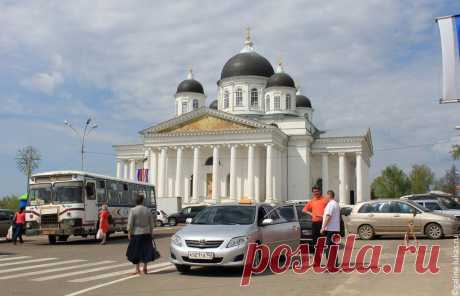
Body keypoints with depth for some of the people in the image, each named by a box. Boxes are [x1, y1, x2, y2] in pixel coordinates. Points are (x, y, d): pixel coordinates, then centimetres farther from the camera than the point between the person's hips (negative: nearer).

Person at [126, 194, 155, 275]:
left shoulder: (133, 210, -9)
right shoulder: (148, 210, 2)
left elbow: (130, 223, -11)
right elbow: (151, 223, 5)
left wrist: (129, 233, -4)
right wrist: (151, 232, 13)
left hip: (136, 233, -3)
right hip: (146, 233, 3)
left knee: (136, 251, 7)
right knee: (146, 250, 11)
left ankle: (137, 269, 9)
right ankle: (144, 268, 12)